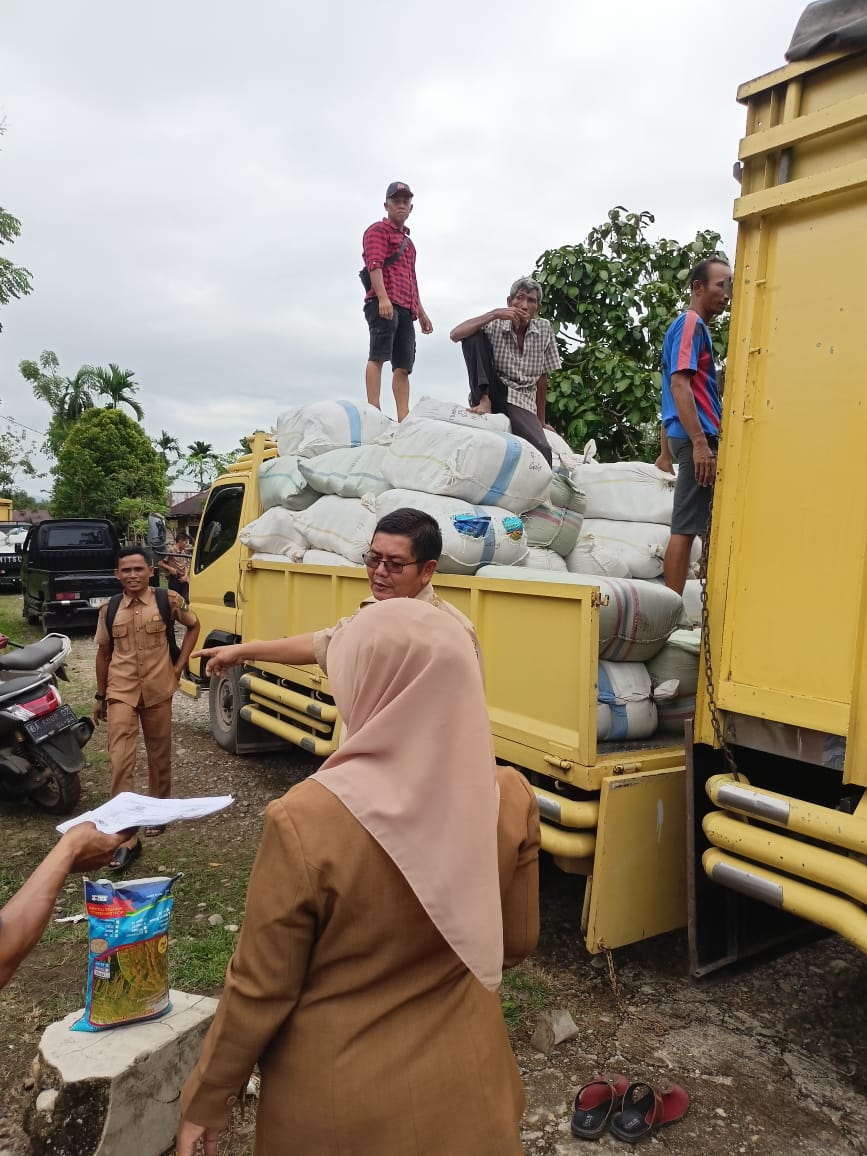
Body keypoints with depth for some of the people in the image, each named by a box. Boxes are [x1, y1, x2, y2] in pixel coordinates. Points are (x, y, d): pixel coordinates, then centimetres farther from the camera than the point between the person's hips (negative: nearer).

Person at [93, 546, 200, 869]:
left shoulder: (168, 600, -5)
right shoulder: (109, 610, 2)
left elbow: (193, 626, 10)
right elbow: (103, 653, 12)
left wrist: (179, 666, 3)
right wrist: (100, 696, 14)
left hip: (158, 690, 0)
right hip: (121, 693, 1)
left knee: (159, 755, 13)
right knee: (120, 760, -9)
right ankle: (126, 837, -8)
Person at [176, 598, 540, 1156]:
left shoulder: (306, 821, -28)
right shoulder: (510, 799, -17)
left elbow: (260, 990, -16)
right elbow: (516, 943, -2)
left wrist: (205, 1102, 2)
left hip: (338, 1107, -2)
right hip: (464, 1090, 3)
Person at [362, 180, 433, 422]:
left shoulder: (407, 241, 31)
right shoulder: (378, 230, 6)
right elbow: (374, 264, -9)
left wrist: (420, 311, 28)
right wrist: (383, 297, -24)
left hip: (406, 307, 8)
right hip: (384, 303, -8)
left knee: (403, 366, -1)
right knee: (378, 356, -16)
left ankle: (403, 418, -5)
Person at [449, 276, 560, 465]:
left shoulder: (544, 329, 8)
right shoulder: (495, 325, 1)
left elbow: (542, 377, 12)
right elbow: (455, 335, -15)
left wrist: (540, 421, 12)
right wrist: (494, 314, -20)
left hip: (521, 402, -1)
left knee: (541, 451, -35)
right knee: (474, 335, -18)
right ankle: (483, 400, -22)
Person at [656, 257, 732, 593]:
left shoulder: (693, 327, 24)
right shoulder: (691, 323, -6)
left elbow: (674, 389, 24)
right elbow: (679, 384, -18)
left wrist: (666, 451, 24)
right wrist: (700, 442, -25)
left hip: (686, 438, 10)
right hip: (696, 438, -10)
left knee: (686, 528, 10)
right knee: (685, 528, -10)